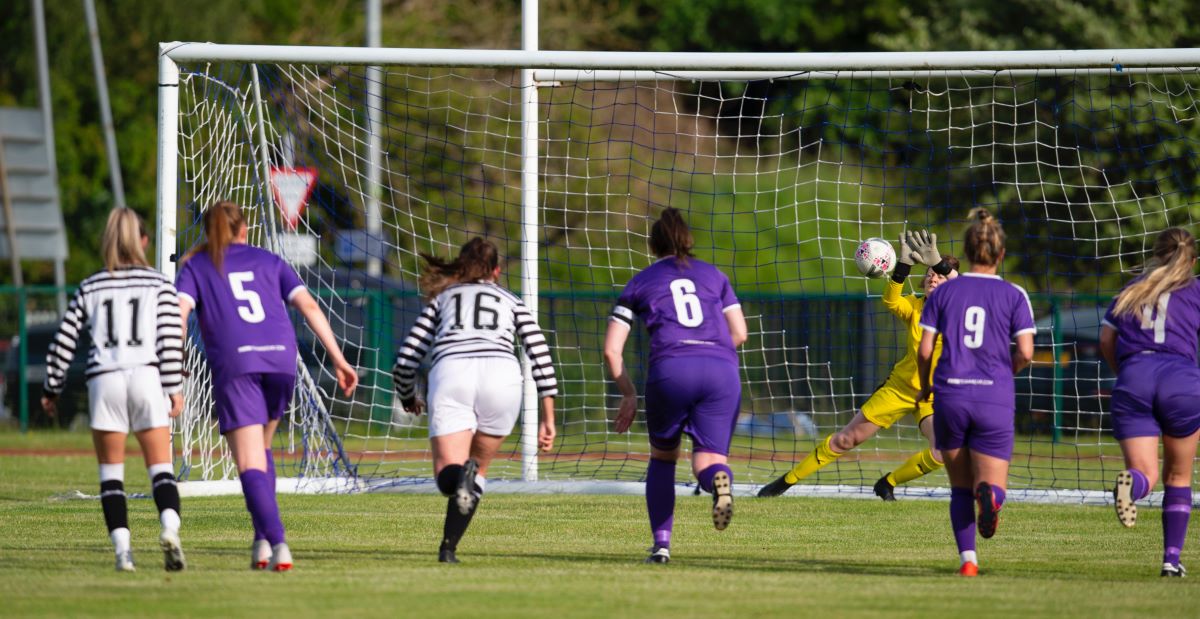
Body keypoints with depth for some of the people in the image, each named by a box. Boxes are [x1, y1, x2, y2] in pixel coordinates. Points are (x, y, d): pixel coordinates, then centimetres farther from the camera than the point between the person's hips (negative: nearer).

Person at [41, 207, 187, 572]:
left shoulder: (89, 289, 11)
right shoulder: (160, 285, 7)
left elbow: (64, 342, 11)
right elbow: (170, 339, -3)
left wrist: (51, 389, 20)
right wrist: (175, 388, -3)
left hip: (104, 378, 1)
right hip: (147, 376, -1)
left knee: (111, 473, 8)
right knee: (160, 467, 2)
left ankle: (122, 549, -4)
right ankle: (169, 528, -25)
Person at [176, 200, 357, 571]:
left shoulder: (196, 266, 16)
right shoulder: (268, 262, 22)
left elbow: (179, 313, -2)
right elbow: (309, 307, 12)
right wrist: (339, 360, 9)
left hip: (234, 364, -3)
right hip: (281, 359, 3)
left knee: (250, 465, -6)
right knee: (261, 450, 23)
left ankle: (276, 543, -23)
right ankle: (263, 539, 11)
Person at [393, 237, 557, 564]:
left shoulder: (441, 298, 30)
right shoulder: (510, 302, 29)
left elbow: (406, 360, 23)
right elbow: (541, 356, 17)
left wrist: (407, 399, 43)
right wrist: (548, 419, 17)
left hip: (450, 370, -1)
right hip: (502, 374, 1)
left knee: (447, 478, -6)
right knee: (479, 468, 20)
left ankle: (461, 476, -40)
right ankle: (448, 547, 8)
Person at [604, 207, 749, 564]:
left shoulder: (639, 283, 19)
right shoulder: (713, 275, 23)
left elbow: (611, 350, 14)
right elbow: (739, 333, 17)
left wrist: (628, 395, 22)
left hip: (671, 370, -1)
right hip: (722, 369, 1)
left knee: (662, 457, 20)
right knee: (708, 460, 2)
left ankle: (661, 544, 10)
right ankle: (718, 478, -37)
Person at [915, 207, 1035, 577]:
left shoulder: (943, 292, 5)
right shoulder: (1014, 296, 2)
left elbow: (925, 349, 1)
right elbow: (1025, 352, -6)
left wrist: (924, 387, 19)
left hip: (950, 395, 1)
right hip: (994, 400, -1)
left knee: (960, 487, 16)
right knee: (992, 486, 4)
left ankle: (967, 558, 1)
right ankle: (990, 496, -34)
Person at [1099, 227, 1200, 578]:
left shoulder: (1130, 292, 21)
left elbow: (1106, 342, 18)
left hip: (1132, 379, 1)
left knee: (1145, 473, -4)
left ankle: (1131, 484, -42)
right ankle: (1172, 558, 11)